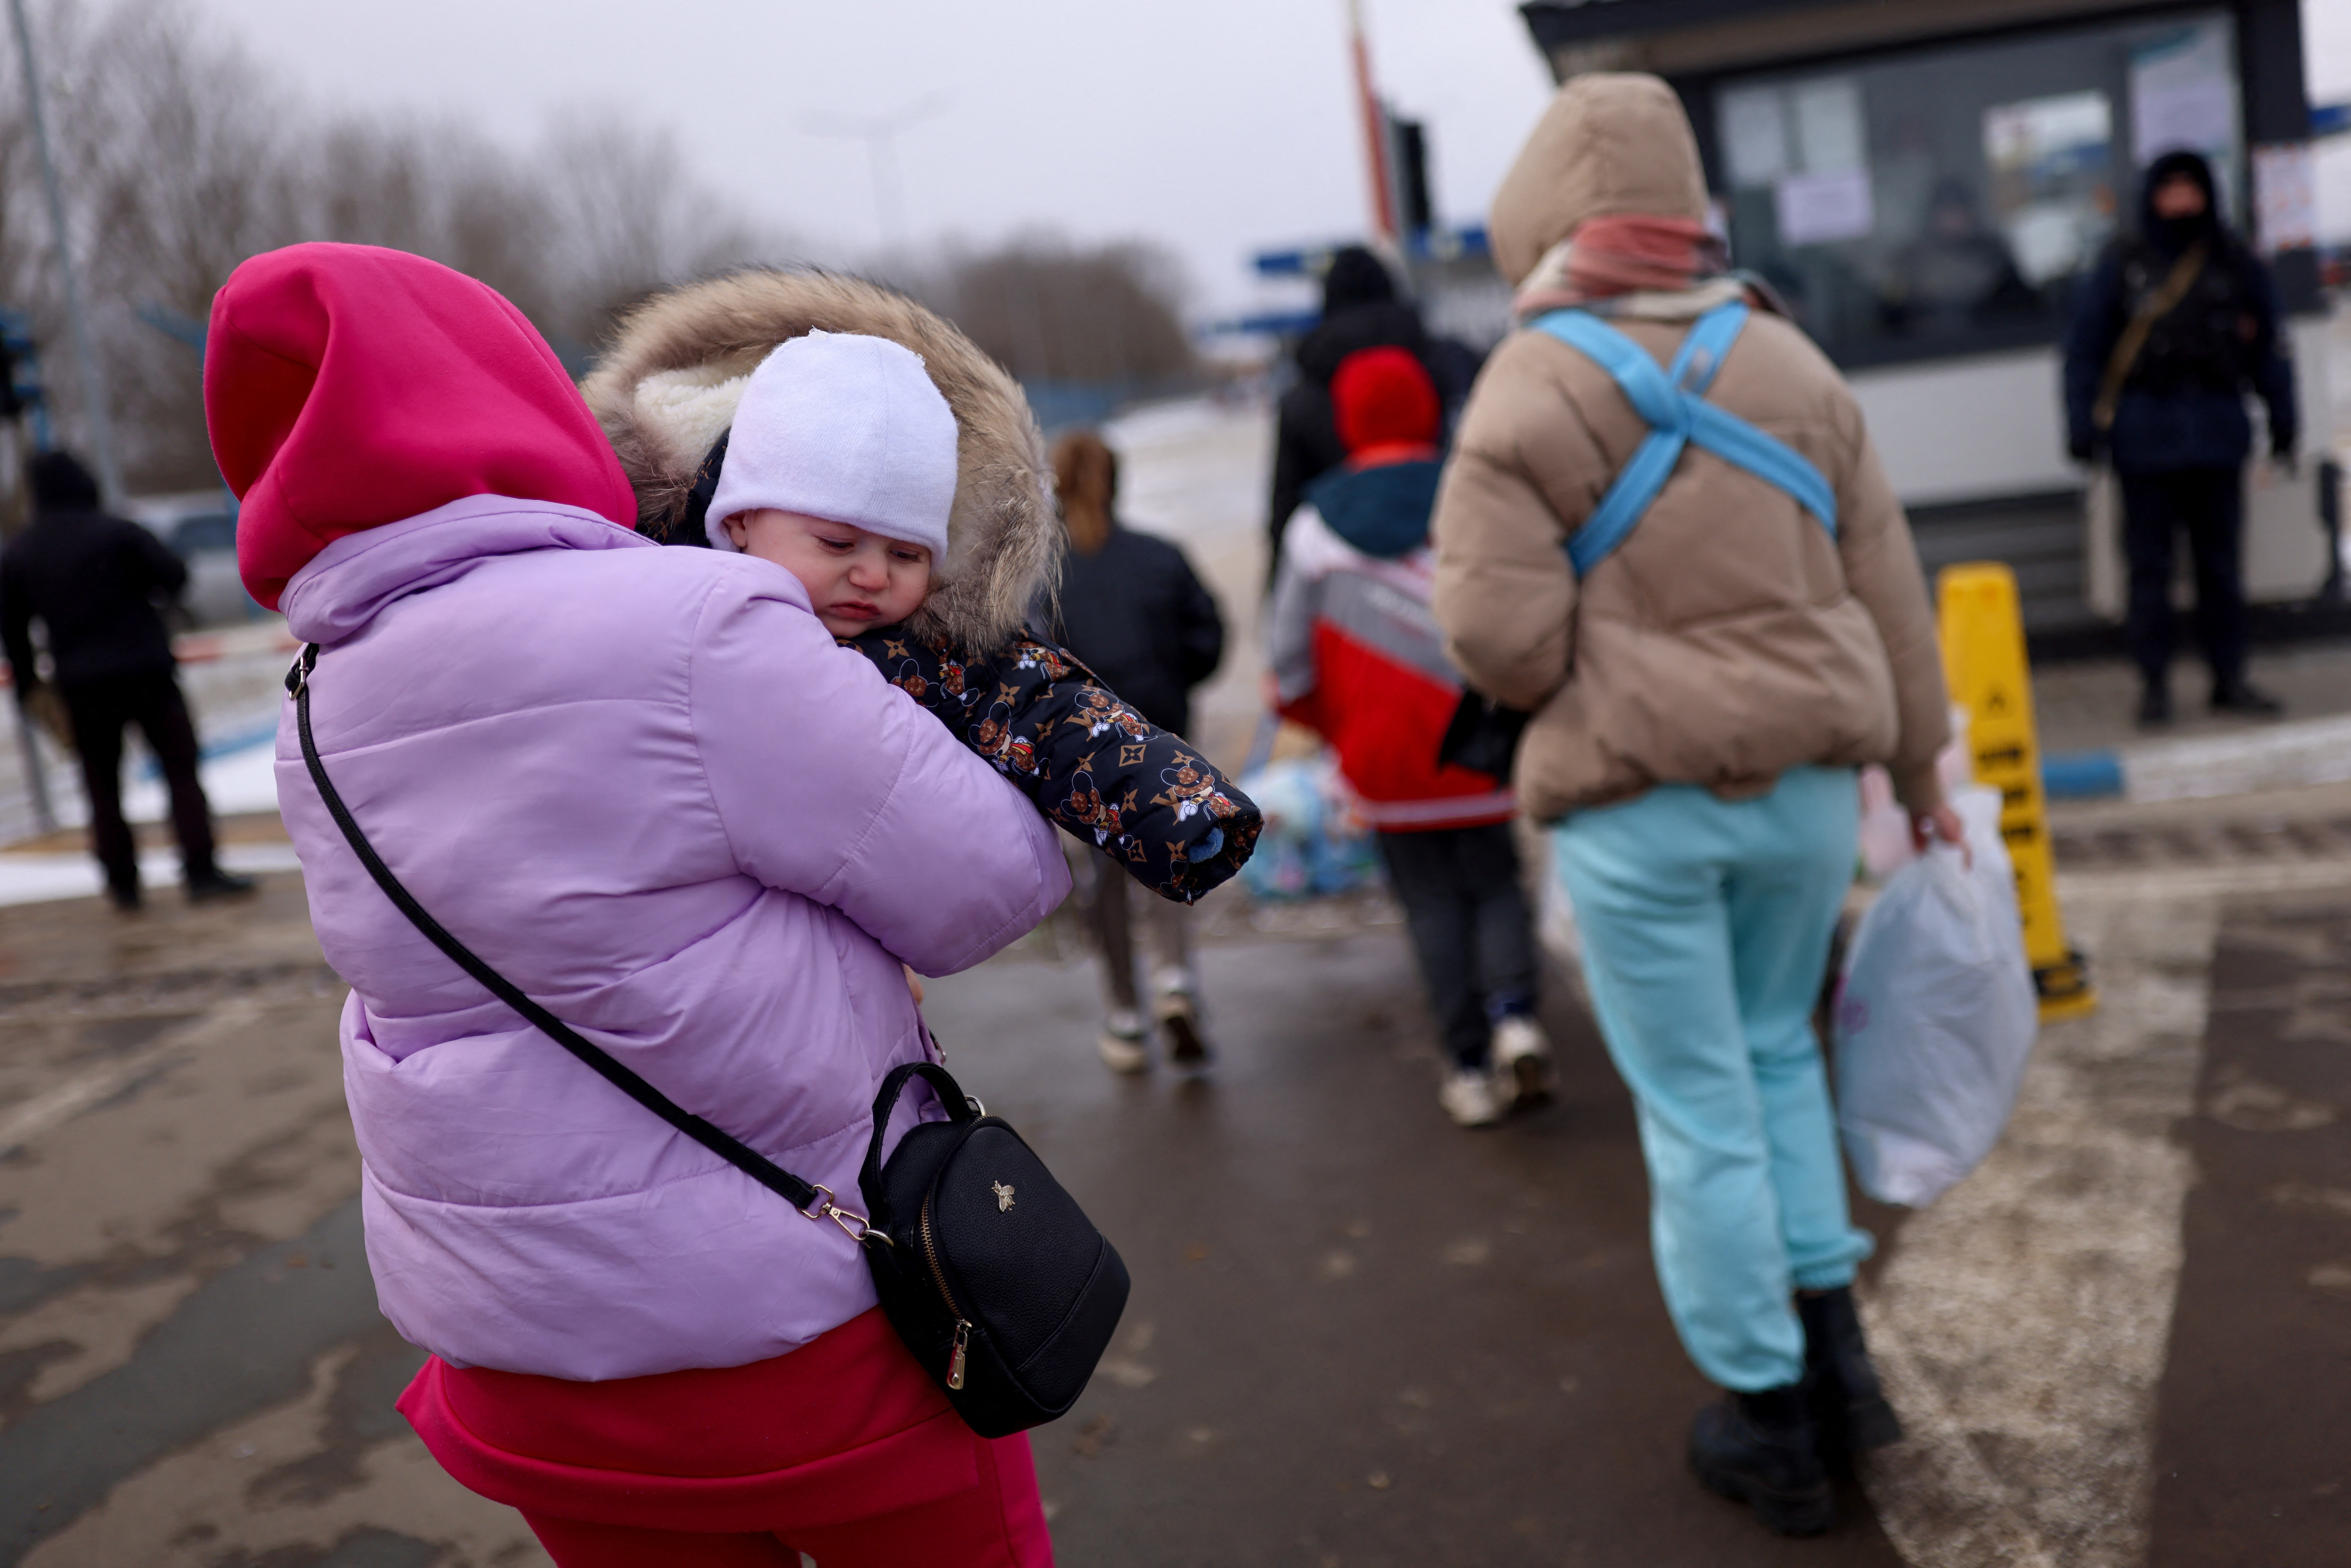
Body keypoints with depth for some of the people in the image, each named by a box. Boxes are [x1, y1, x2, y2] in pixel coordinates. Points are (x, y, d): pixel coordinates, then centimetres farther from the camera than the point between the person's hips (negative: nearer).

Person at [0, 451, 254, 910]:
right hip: (146, 671, -3)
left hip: (81, 686, 3)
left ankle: (123, 884, 14)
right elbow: (175, 575, -11)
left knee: (103, 787, 12)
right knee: (181, 769, 1)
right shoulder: (116, 532, -6)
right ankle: (201, 872, -6)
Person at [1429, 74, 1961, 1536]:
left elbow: (1500, 635, -16)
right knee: (1779, 1051, 24)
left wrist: (1588, 684, 6)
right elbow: (1890, 590, 8)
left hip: (1637, 798, -4)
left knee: (1699, 1109, 7)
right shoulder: (1791, 362, 4)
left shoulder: (1530, 389, -10)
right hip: (1806, 779, 5)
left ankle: (1769, 1421, 19)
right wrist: (1919, 768, 18)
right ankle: (1835, 1347, 26)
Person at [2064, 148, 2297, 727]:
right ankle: (2154, 682, 9)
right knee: (2149, 564, 1)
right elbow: (2084, 348, 3)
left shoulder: (2237, 263, 8)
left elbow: (2267, 347, 14)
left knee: (2221, 561, 8)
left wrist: (2283, 420, 13)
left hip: (2218, 433, 2)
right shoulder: (2122, 265, 2)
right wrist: (2084, 426, -3)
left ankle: (2229, 677, 17)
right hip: (2145, 435, -2)